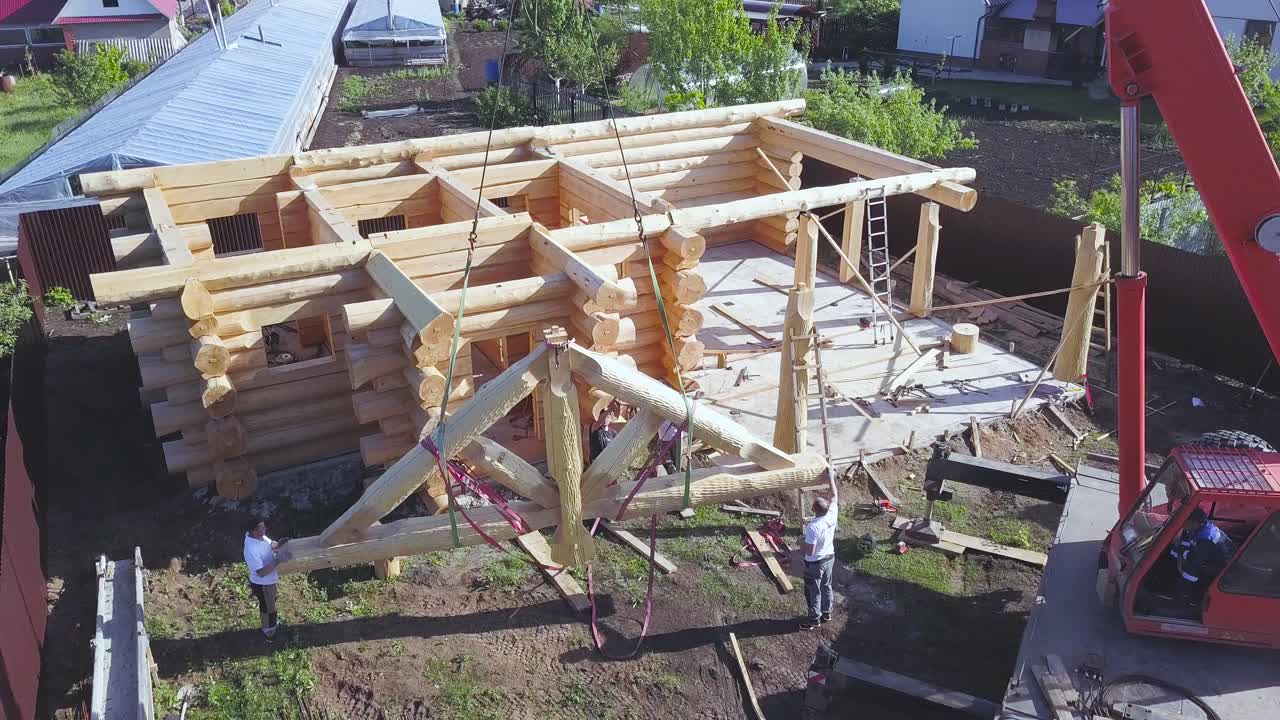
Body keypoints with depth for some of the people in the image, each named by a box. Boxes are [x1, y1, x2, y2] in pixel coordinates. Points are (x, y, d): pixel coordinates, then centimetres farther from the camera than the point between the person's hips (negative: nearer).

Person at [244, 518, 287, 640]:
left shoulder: (259, 536, -14)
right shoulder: (251, 550, -39)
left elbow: (270, 544, 6)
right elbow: (261, 572, -36)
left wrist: (278, 544, -16)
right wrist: (277, 560, -38)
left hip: (269, 580, 8)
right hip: (262, 584, -8)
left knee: (270, 603, 32)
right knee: (267, 607, 18)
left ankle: (273, 621, 57)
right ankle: (269, 631, 43)